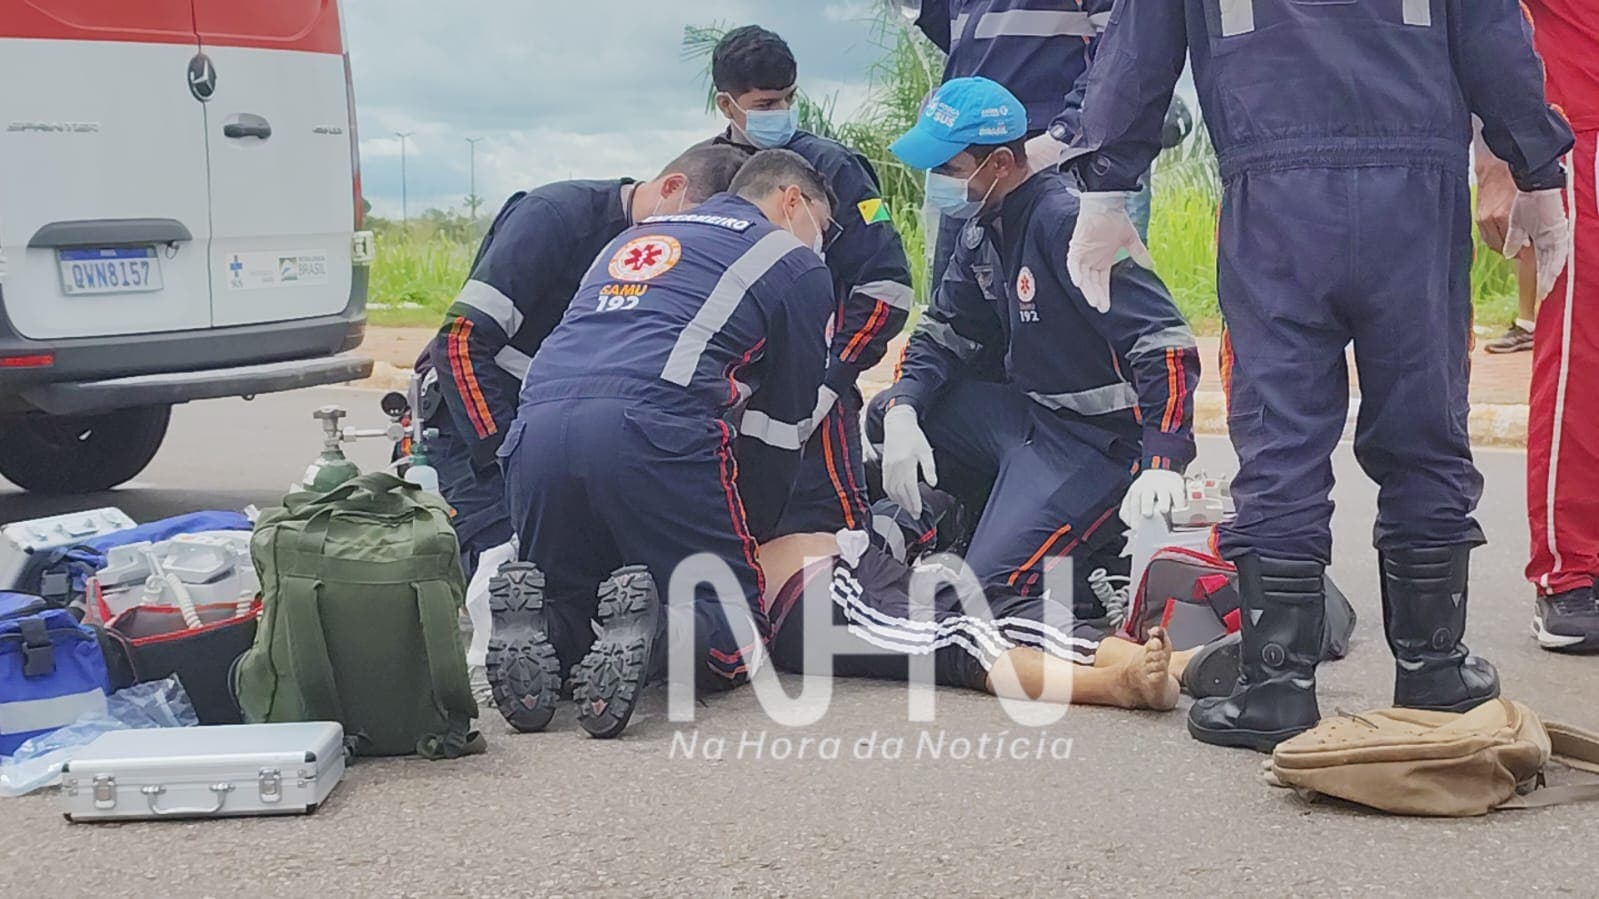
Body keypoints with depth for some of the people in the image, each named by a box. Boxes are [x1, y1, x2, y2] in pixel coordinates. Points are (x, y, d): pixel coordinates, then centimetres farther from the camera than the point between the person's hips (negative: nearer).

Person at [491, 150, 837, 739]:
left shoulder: (633, 238, 35)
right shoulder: (798, 265, 19)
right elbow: (784, 427, 20)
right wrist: (755, 529, 36)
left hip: (534, 431, 5)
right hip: (653, 429, -5)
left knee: (568, 606, 21)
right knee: (735, 623, 7)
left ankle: (532, 628, -12)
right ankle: (653, 632, -24)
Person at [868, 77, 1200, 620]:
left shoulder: (1064, 220, -22)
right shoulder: (986, 230, 6)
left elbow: (1166, 346, -28)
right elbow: (943, 335, 13)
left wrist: (1162, 467, -38)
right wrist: (901, 415, -8)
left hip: (1103, 440, -9)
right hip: (1027, 416, 9)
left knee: (992, 589, -20)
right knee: (890, 412, 5)